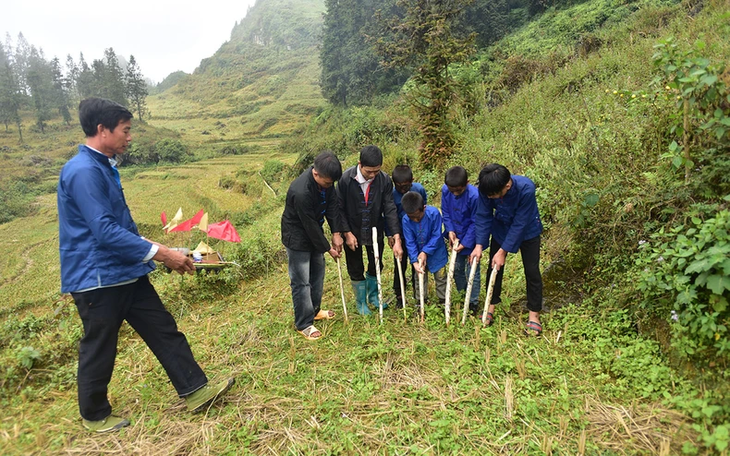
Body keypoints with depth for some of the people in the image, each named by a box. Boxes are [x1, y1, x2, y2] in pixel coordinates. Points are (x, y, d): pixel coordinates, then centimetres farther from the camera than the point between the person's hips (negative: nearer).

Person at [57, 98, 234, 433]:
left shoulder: (103, 167, 11)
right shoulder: (83, 172, -20)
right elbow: (105, 231, -27)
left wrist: (155, 251, 15)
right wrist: (161, 253, -24)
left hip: (126, 273, 9)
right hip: (97, 278, -9)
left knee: (164, 330, 9)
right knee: (99, 350, 9)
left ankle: (195, 391, 18)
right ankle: (95, 416, 31)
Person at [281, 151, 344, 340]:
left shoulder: (326, 179, -14)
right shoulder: (301, 192, -37)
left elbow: (332, 204, -3)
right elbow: (310, 225, -28)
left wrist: (336, 233, -11)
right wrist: (328, 248, -16)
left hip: (314, 232, 8)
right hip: (297, 237, -8)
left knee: (318, 272, 19)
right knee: (301, 281, 0)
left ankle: (314, 310, 38)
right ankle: (304, 323, 16)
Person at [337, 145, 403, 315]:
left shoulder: (384, 180, -17)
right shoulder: (346, 179, -23)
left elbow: (390, 209, -16)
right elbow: (340, 208, -12)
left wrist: (396, 238, -21)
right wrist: (347, 233, -15)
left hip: (375, 231, 2)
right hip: (353, 232, -2)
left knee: (376, 266, 16)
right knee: (356, 269, 11)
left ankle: (373, 295, 42)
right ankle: (361, 302, 33)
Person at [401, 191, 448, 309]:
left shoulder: (434, 213, -29)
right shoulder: (406, 220, -22)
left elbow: (436, 235, -22)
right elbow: (410, 242, -16)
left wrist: (425, 252, -25)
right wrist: (414, 261, -24)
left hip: (436, 252, -2)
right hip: (418, 253, 2)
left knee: (440, 276, 11)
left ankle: (443, 300, 29)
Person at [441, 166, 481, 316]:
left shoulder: (474, 195, -27)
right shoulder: (445, 190, -12)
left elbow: (475, 223, -19)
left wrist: (465, 243, -16)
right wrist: (450, 230, -11)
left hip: (471, 240, -5)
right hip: (455, 238, 5)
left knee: (472, 272, 5)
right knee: (457, 269, 17)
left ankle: (473, 304, 20)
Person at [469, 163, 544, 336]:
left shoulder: (526, 189, -38)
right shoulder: (487, 188, -28)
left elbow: (520, 224, -32)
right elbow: (483, 216, -17)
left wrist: (503, 251, -28)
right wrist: (479, 245, -24)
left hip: (527, 230, -3)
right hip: (501, 229, 3)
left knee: (532, 271, -2)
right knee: (494, 267, 5)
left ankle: (534, 316, 11)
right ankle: (490, 310, 19)